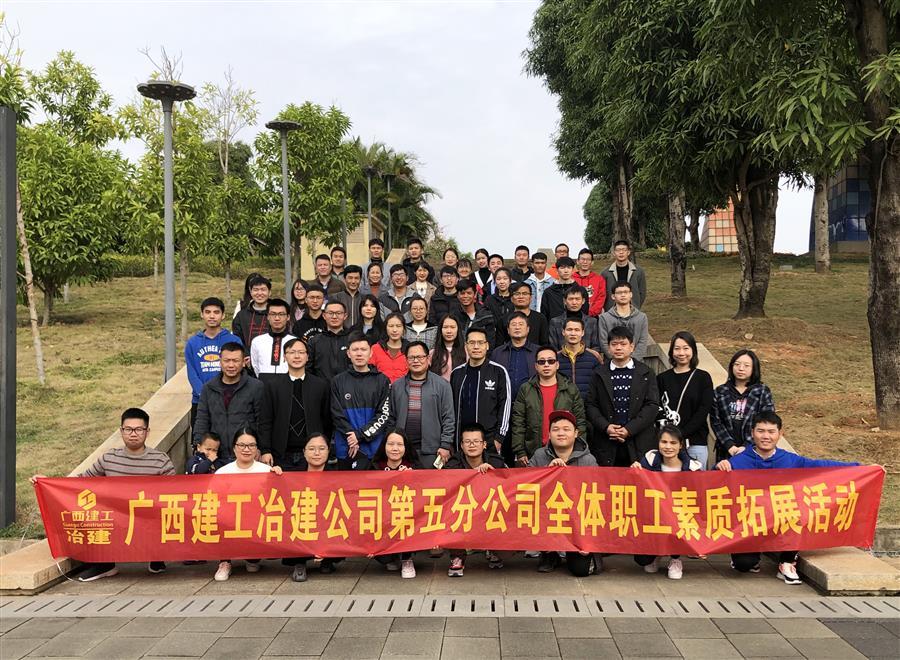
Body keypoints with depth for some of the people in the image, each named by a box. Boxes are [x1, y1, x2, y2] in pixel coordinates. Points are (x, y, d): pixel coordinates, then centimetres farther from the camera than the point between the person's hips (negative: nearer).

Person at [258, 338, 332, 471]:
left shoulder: (321, 385, 5)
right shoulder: (272, 385, 4)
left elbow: (327, 419, 7)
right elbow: (265, 421, 2)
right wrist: (265, 450, -5)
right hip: (282, 455, 0)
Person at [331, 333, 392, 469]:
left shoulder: (382, 381, 4)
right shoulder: (338, 381, 6)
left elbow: (384, 415, -2)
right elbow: (337, 415, 1)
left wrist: (360, 435, -11)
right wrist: (353, 438, -11)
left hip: (374, 448, -1)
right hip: (346, 449, 1)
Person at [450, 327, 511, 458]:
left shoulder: (498, 371, 0)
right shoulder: (457, 373, 11)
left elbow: (505, 405, -2)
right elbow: (452, 407, 14)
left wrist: (499, 438, -7)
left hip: (490, 442, -3)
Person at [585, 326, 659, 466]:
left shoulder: (645, 373, 5)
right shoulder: (600, 374, 9)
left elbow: (653, 405, -2)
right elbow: (590, 404, 5)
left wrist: (629, 429, -11)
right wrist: (606, 427, -11)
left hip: (638, 444, -1)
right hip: (606, 444, 1)